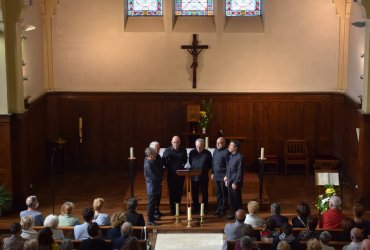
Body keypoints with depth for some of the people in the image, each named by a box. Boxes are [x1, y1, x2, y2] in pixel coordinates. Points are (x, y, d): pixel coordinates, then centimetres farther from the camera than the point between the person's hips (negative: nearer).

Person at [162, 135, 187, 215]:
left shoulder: (183, 150, 1)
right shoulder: (167, 150, -6)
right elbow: (163, 161, 1)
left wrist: (182, 166, 2)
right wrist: (168, 168, -5)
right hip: (171, 174, -2)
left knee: (179, 191, 8)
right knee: (172, 191, 1)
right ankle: (172, 209, 8)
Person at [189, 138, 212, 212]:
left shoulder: (207, 153, -5)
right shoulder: (192, 152, 1)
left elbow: (210, 165, 3)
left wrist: (204, 170, -7)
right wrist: (194, 169, 1)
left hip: (204, 176, -2)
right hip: (194, 176, 2)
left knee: (204, 193, 7)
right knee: (194, 193, 8)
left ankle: (204, 208, 17)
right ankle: (195, 208, 20)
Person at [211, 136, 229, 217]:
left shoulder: (226, 152, -13)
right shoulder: (215, 150, 10)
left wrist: (227, 176, -15)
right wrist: (212, 173, 16)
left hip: (223, 176, -7)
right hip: (216, 175, 7)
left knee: (224, 194, 3)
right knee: (218, 193, 13)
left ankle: (223, 210, 10)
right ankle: (219, 208, 22)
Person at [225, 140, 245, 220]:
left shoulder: (240, 157, -15)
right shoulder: (230, 156, 10)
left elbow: (240, 171, -16)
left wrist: (235, 183, -17)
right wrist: (227, 178, 13)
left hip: (235, 183, -7)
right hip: (229, 182, 7)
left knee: (237, 200, 2)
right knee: (231, 200, 13)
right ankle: (233, 214, 25)